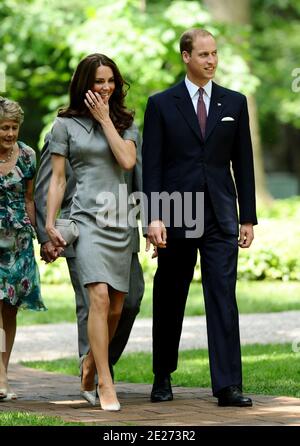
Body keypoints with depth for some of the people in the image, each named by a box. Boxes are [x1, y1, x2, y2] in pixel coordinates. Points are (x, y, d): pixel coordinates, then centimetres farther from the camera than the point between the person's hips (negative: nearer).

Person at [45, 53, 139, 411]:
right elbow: (57, 178, 6)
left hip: (120, 219, 4)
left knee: (116, 307, 5)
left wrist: (105, 119, -1)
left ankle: (91, 363, 27)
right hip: (87, 218, -4)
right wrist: (50, 224, -1)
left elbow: (127, 161, -4)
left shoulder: (124, 123, 14)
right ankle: (105, 384, -19)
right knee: (99, 296, -19)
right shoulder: (66, 124, 7)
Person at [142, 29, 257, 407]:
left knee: (223, 298, -7)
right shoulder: (161, 105, 3)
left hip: (220, 218, 1)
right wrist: (153, 217, -11)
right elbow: (151, 166, -2)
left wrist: (248, 217, 6)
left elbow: (243, 163, 10)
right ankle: (162, 378, 24)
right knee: (169, 301, 9)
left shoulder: (234, 103, 9)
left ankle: (227, 385, -10)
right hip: (175, 217, -1)